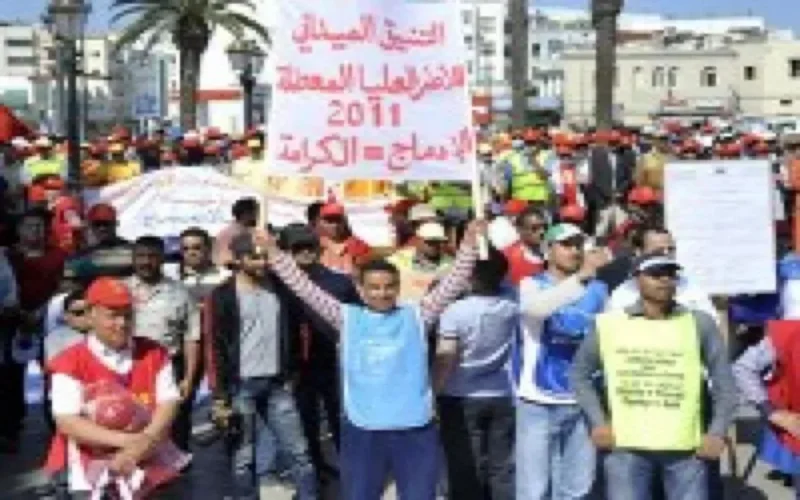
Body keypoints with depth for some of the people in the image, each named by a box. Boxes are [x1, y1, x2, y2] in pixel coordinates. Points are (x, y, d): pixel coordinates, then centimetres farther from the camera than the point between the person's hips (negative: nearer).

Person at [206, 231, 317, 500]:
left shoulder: (278, 288, 6)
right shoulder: (223, 296, -5)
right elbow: (217, 348, -8)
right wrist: (219, 396, -12)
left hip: (277, 384, 4)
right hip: (240, 386, -3)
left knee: (298, 452, 5)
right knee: (243, 459, 5)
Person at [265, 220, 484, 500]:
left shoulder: (416, 317, 3)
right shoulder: (347, 318, 3)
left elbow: (453, 283, -2)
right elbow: (303, 288, -1)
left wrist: (469, 242, -13)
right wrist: (273, 251, -7)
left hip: (415, 430, 0)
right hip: (363, 431, 0)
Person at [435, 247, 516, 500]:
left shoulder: (455, 310, -15)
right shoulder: (512, 307, -4)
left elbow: (445, 358, -16)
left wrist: (434, 391, -7)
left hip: (462, 399, -3)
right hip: (502, 398, 3)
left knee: (466, 469, 4)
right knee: (503, 467, 10)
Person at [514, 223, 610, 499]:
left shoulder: (598, 290, 7)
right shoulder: (532, 285, -5)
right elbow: (538, 306, -29)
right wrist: (582, 276, -39)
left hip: (582, 402, 4)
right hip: (539, 402, -4)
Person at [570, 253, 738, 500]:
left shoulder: (699, 323, 1)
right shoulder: (608, 323, 1)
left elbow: (724, 381, 5)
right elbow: (579, 374, 10)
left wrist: (717, 432, -3)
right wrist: (598, 422, 0)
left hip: (685, 446, 1)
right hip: (626, 445, 0)